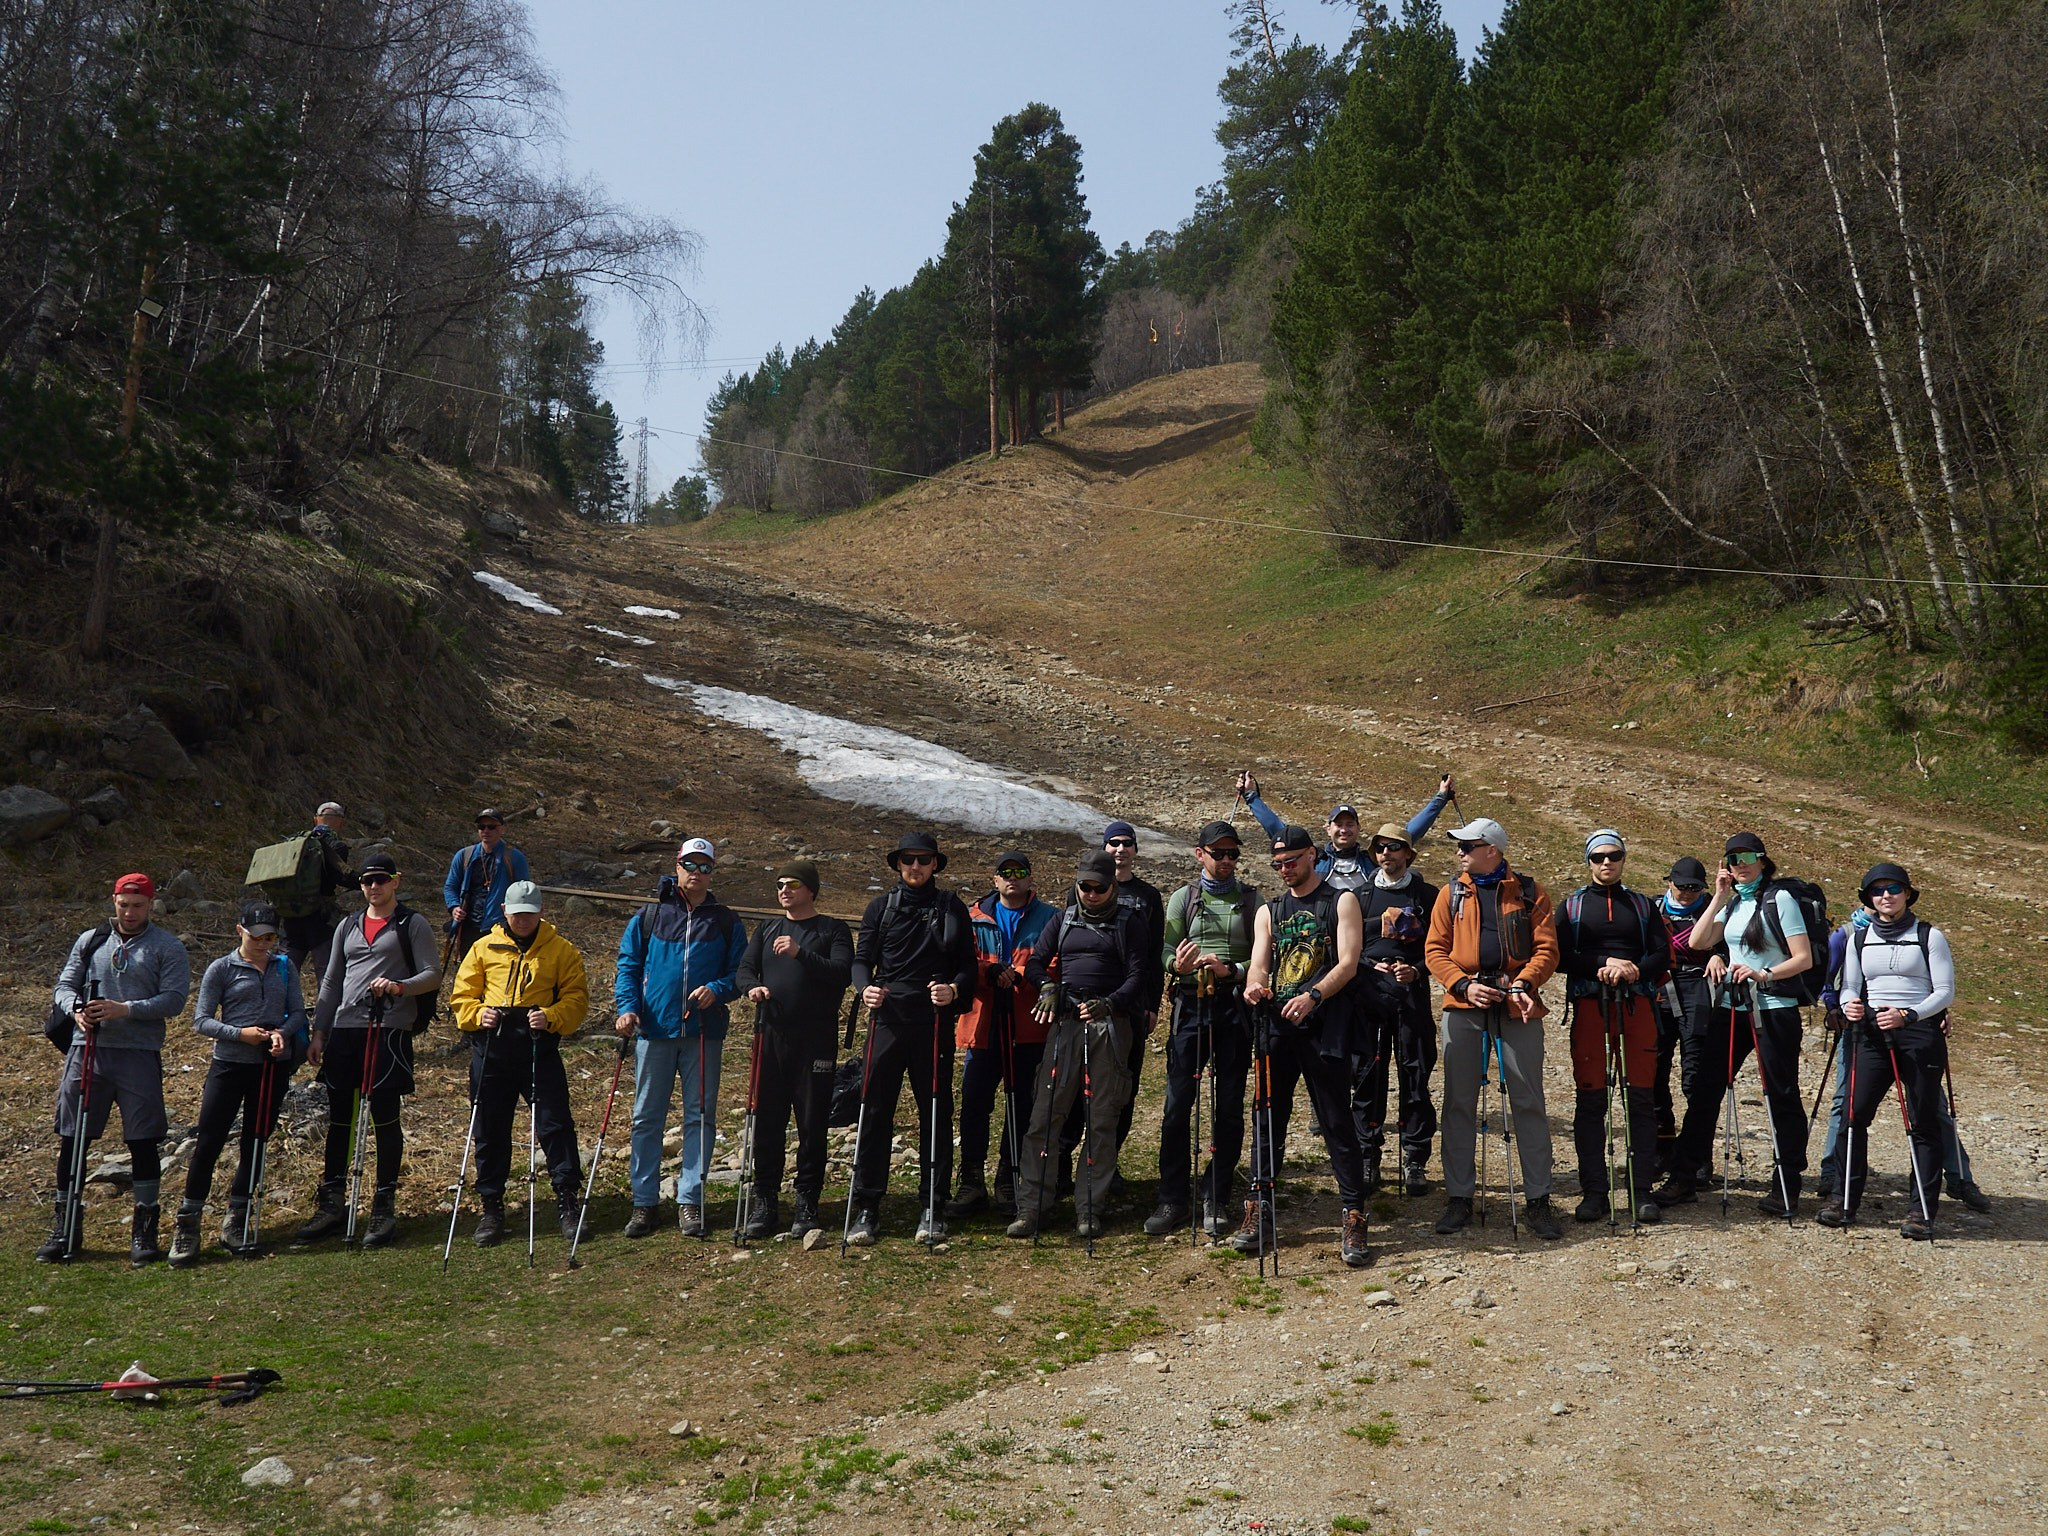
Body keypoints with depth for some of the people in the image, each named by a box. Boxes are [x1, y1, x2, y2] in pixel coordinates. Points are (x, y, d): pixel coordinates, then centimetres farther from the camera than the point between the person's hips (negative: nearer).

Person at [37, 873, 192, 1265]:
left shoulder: (168, 948, 3)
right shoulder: (89, 941, 14)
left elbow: (174, 999, -6)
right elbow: (63, 986, 13)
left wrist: (125, 1009, -18)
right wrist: (75, 1009, -9)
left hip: (139, 1054, -3)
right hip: (86, 1051, 3)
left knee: (143, 1142, -1)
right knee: (71, 1140, 5)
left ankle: (145, 1230, 9)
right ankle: (66, 1226, 17)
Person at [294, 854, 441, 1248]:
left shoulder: (413, 925, 4)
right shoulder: (348, 928, 19)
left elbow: (433, 975, -3)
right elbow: (330, 983, 21)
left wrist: (399, 986, -22)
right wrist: (318, 1032, 13)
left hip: (389, 1030, -5)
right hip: (344, 1029, 5)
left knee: (385, 1118, -2)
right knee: (339, 1120, 7)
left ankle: (385, 1207, 7)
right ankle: (331, 1204, 16)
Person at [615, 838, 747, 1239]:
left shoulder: (726, 921, 7)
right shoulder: (648, 916, 6)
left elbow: (740, 972, 7)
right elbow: (628, 964, 6)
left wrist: (717, 990, -13)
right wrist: (627, 1007, -8)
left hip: (704, 1032, 0)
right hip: (654, 1029, 0)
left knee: (700, 1116, 3)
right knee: (647, 1117, 3)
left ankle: (690, 1200, 11)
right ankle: (644, 1201, 11)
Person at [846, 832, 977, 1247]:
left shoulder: (952, 908, 10)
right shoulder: (880, 907, 11)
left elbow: (968, 965, 7)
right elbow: (861, 959, 7)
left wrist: (954, 989, -14)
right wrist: (866, 987, -14)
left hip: (935, 1022, 0)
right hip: (887, 1019, 0)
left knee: (936, 1113, 3)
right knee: (875, 1112, -3)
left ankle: (932, 1208, 12)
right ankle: (867, 1209, 3)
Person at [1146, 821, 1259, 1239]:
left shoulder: (1251, 901, 9)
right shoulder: (1183, 898, 10)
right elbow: (1166, 949, 2)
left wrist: (1230, 970, -16)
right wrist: (1177, 965, -21)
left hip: (1235, 1009, 0)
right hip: (1190, 1006, 0)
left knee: (1228, 1107, 2)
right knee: (1177, 1104, -2)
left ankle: (1216, 1201, 12)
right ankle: (1174, 1200, 7)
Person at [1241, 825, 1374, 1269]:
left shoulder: (1341, 902, 5)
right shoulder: (1269, 912, 18)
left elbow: (1348, 962, -6)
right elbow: (1258, 963, 7)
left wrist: (1312, 995, -22)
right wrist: (1254, 985, -18)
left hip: (1323, 1029, -4)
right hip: (1276, 1028, 4)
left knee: (1338, 1124, -3)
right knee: (1267, 1120, 7)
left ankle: (1354, 1221, 0)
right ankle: (1257, 1214, 14)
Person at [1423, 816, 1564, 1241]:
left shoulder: (1529, 893, 6)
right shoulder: (1452, 894, 11)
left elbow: (1547, 949, -1)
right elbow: (1435, 950, 7)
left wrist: (1522, 984, -18)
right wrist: (1464, 984, -9)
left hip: (1518, 1008, -2)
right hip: (1464, 1007, 2)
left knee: (1528, 1101, 1)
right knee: (1459, 1102, 3)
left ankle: (1537, 1200, 9)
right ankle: (1459, 1197, 12)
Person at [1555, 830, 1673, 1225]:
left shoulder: (1642, 905, 15)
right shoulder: (1572, 905, 12)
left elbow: (1663, 954, 7)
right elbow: (1560, 956, 1)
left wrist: (1633, 971, -12)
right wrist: (1604, 963, -11)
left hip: (1636, 1006, 1)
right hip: (1589, 1007, -1)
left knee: (1641, 1099, -1)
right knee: (1590, 1100, -2)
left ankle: (1642, 1192, 4)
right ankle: (1594, 1192, 3)